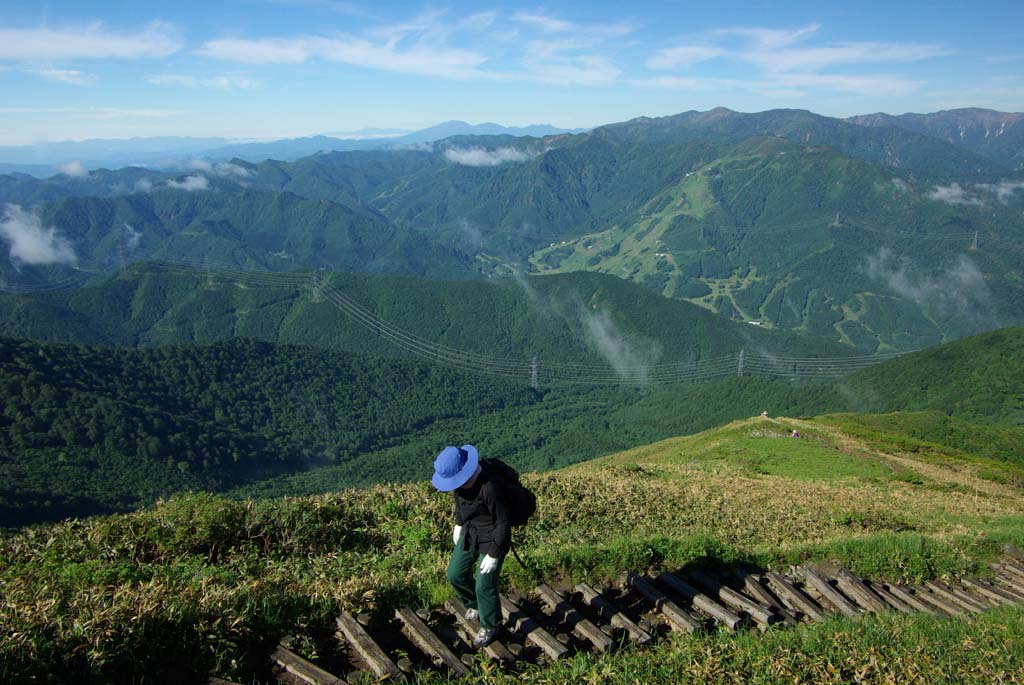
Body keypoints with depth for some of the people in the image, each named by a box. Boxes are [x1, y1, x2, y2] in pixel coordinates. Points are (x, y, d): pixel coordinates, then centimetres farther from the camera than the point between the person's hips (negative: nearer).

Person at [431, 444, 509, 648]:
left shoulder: (489, 487, -35)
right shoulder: (462, 479, -12)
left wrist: (494, 555, -18)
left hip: (491, 538, -8)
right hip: (470, 533, 8)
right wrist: (459, 524, 19)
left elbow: (503, 522, -24)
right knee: (455, 574, 15)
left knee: (484, 585, 2)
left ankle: (491, 627, 28)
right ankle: (474, 605, 45)